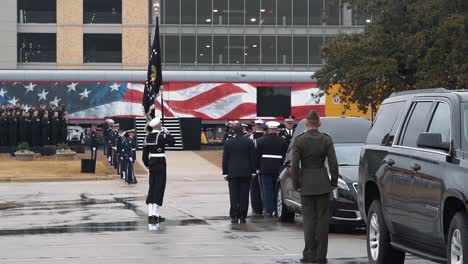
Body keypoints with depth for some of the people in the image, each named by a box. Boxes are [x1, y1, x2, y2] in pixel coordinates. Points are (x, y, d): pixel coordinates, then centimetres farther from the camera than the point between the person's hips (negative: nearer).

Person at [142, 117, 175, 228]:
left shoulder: (147, 137, 7)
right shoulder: (161, 136, -13)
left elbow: (145, 155, 10)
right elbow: (172, 141, -10)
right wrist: (166, 132, 0)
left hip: (151, 163, 7)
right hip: (160, 163, -6)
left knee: (152, 189, 12)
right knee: (159, 189, -3)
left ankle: (151, 214, 11)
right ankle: (155, 215, -8)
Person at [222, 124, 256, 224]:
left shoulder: (228, 143, 0)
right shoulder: (249, 142, 0)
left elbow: (225, 159, 2)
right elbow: (253, 158, 2)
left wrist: (225, 173, 7)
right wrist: (253, 171, 7)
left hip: (232, 172, 0)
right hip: (246, 173, 0)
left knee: (234, 196, 2)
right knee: (244, 196, 3)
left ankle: (234, 216, -3)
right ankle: (242, 217, 2)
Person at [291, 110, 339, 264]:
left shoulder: (299, 141, -6)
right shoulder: (326, 140, -3)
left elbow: (295, 165, -7)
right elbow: (333, 163, -4)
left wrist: (296, 184, 2)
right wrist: (334, 182, 7)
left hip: (306, 184, 0)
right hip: (322, 184, 1)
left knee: (308, 219, 4)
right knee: (322, 219, 4)